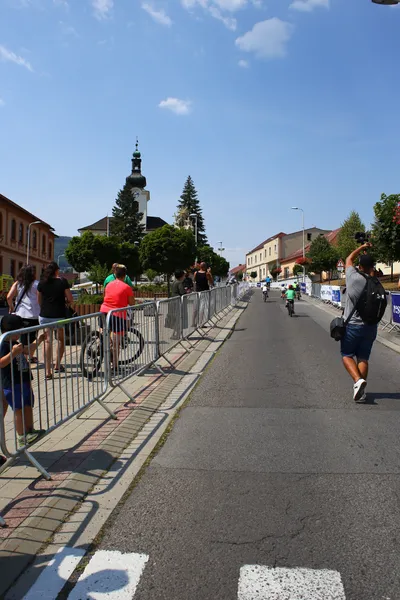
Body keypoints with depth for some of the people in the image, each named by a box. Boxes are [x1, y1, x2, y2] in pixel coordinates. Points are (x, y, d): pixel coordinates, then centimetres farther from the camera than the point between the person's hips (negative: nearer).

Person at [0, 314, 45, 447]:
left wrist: (38, 341, 27)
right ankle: (22, 437, 5)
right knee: (20, 410, -4)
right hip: (12, 384, -10)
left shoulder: (14, 344, 13)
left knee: (28, 407, 16)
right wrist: (13, 353, -40)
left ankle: (30, 431, 28)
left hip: (23, 381, 10)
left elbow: (27, 351, 31)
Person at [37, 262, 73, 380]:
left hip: (44, 316, 2)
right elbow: (70, 299, -5)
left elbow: (39, 301, 12)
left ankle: (48, 371, 0)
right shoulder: (62, 281, -4)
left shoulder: (42, 283, 5)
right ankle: (57, 365, 24)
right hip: (59, 315, -2)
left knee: (48, 341, 4)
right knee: (61, 340, 17)